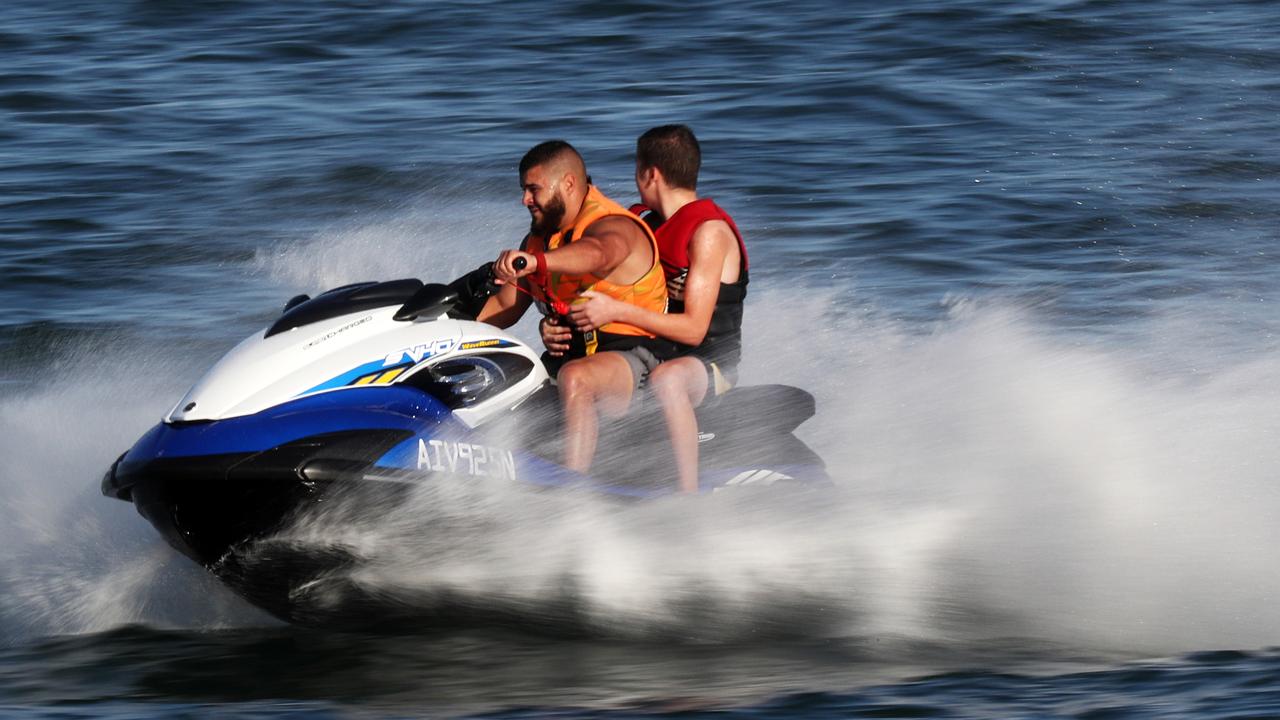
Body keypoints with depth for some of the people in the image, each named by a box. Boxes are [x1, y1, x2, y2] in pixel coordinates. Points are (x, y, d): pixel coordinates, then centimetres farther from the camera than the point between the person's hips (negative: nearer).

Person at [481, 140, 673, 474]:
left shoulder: (613, 226, -14)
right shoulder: (541, 237, 15)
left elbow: (596, 254, -40)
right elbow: (506, 306, 19)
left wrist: (535, 262, -59)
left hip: (632, 354, -10)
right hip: (570, 355, 10)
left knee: (575, 378, -39)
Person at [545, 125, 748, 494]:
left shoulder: (708, 231, -13)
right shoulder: (650, 225, 13)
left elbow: (694, 329, -20)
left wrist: (617, 311, -27)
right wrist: (555, 327, -6)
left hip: (713, 362, -9)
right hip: (659, 354, 9)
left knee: (665, 378, -41)